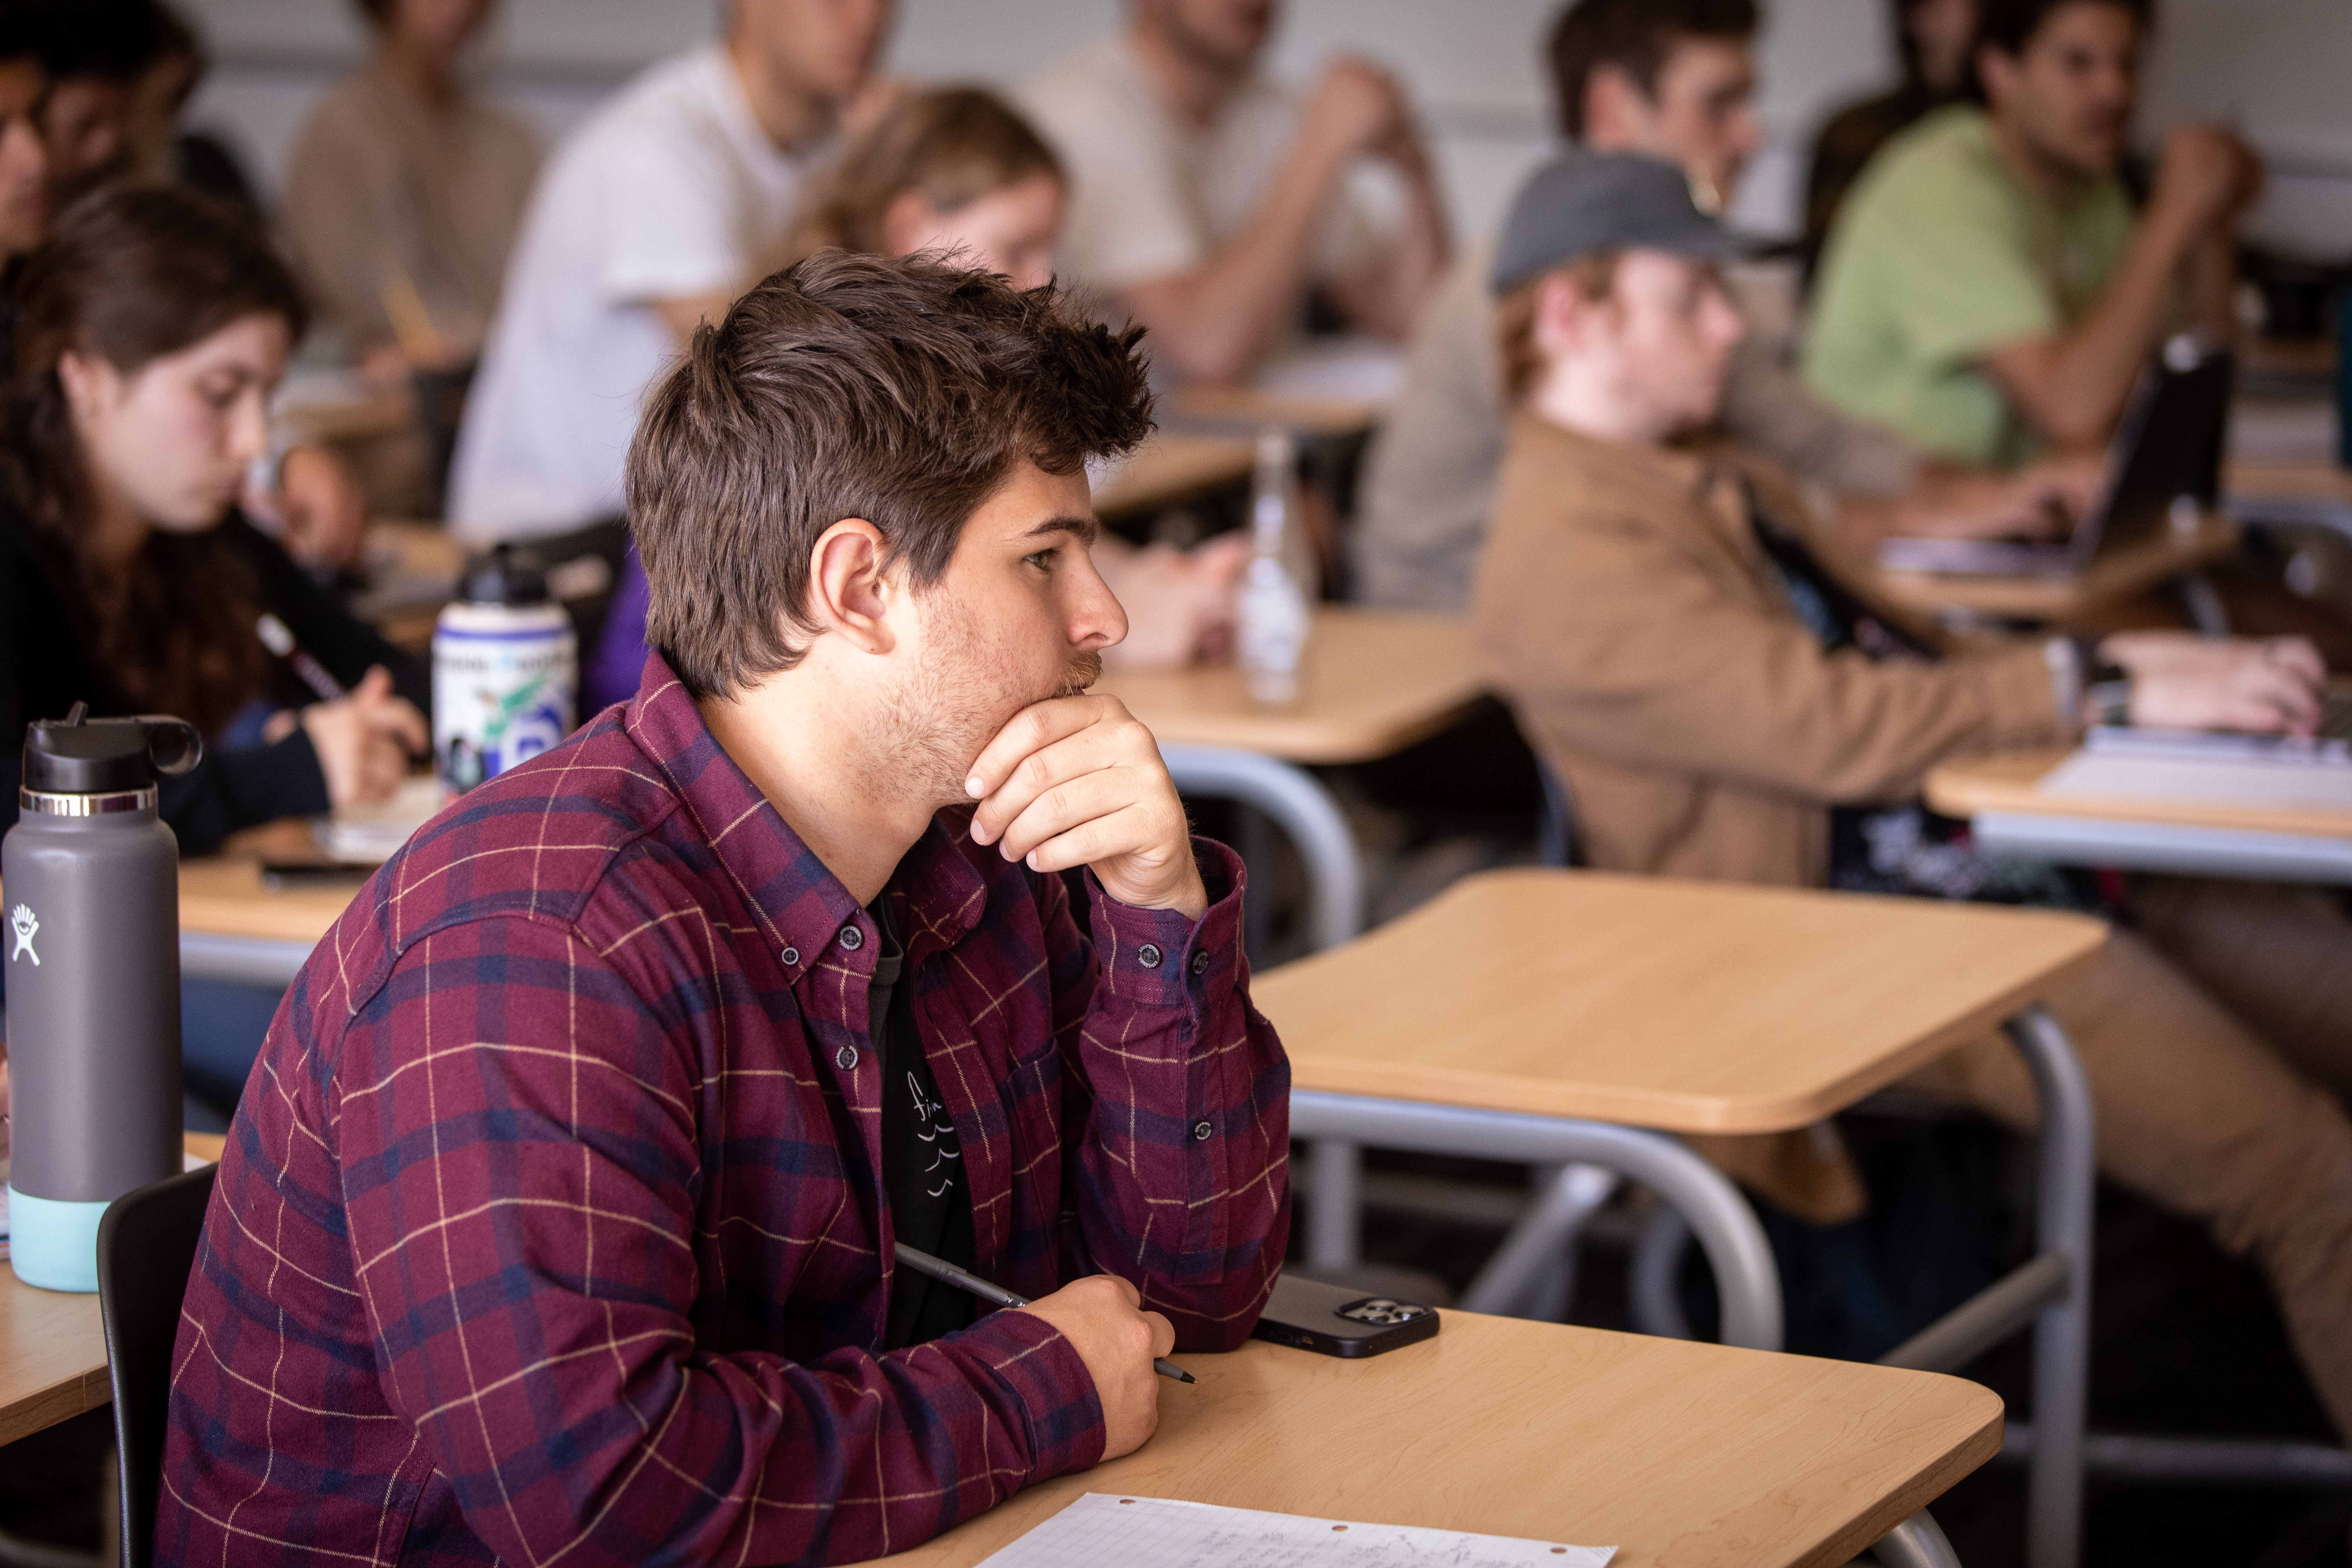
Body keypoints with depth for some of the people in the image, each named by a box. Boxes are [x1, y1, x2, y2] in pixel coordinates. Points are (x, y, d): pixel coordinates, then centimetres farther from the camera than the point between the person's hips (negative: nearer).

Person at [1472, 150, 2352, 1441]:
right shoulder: (1567, 549, -13)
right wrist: (2106, 686, -19)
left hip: (2008, 846, 10)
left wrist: (2132, 657, 3)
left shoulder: (1718, 485, 21)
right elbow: (1831, 724, -22)